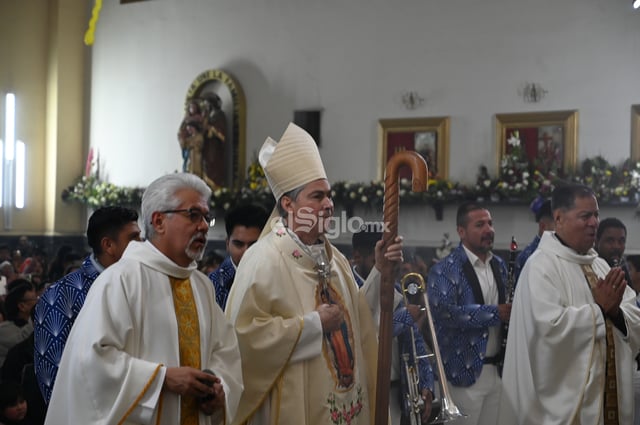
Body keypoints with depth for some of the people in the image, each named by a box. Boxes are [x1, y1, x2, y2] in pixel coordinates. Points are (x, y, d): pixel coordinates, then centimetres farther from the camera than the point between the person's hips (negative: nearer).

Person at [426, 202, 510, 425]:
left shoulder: (499, 265, 11)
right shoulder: (444, 270, -12)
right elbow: (444, 312, -26)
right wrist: (494, 313, -21)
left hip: (498, 369, 6)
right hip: (464, 372, -6)